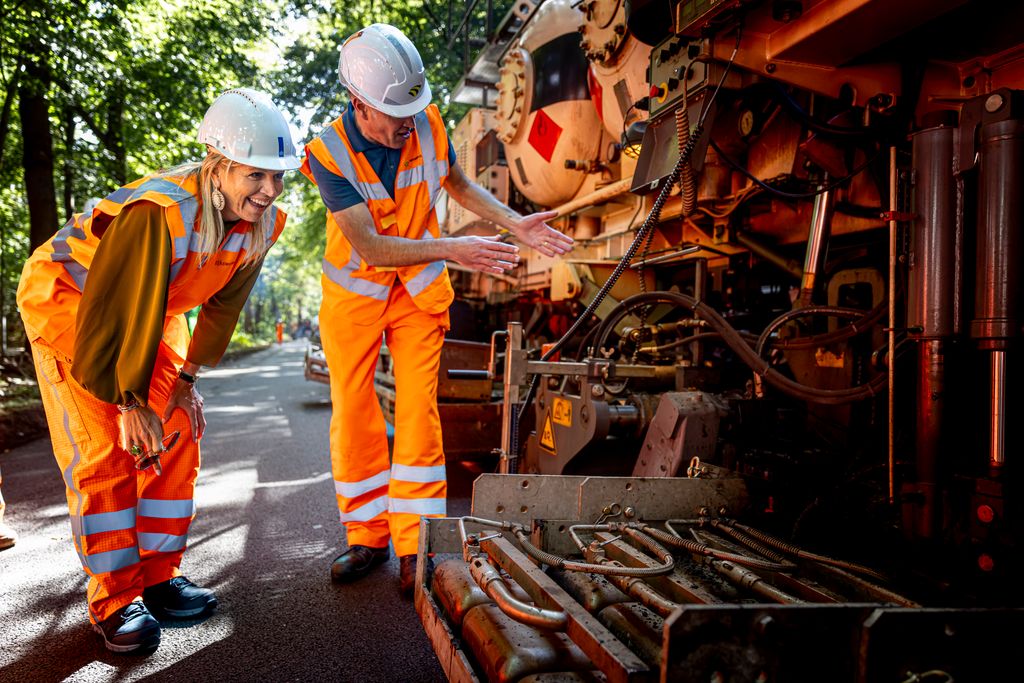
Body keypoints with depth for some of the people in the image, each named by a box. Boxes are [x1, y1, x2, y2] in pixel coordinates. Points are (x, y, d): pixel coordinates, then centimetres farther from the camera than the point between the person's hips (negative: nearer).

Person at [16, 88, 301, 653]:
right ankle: (114, 601, 3)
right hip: (68, 298, -6)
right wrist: (130, 401, -23)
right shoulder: (157, 214, -39)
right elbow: (109, 314, -32)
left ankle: (157, 575, 15)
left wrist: (186, 378, 0)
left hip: (151, 311, 7)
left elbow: (223, 304, -2)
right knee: (103, 452, -11)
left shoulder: (262, 223, -16)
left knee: (178, 431, 1)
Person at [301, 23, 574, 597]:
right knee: (354, 416, 5)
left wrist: (517, 224, -5)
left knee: (418, 412, -5)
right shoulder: (330, 154, -21)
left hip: (418, 291, 1)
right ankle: (367, 538, 22)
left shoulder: (429, 125, -12)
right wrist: (453, 250, -36)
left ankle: (413, 547, 5)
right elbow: (371, 247, -27)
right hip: (355, 292, -1)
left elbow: (459, 185, 7)